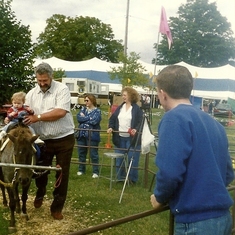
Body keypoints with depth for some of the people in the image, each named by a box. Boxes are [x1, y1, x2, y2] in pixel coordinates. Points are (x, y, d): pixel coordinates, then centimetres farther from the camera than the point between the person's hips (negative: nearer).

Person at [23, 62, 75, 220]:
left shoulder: (62, 89, -12)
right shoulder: (31, 94, 4)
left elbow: (60, 112, -23)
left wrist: (38, 117, -23)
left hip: (64, 139, -3)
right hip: (43, 140, 4)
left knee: (62, 174, 5)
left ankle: (57, 207, 20)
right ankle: (40, 192, 47)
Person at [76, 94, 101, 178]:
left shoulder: (97, 111, -3)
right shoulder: (83, 109, 12)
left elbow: (94, 121, -19)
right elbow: (78, 118, -3)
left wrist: (84, 118, -7)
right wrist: (89, 118, -11)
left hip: (92, 136, -5)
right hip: (81, 135, 5)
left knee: (93, 154, 0)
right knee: (81, 153, 13)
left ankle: (95, 172, 9)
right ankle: (81, 170, 27)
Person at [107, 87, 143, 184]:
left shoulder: (137, 109, -6)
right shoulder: (120, 107, 12)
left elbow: (141, 122, -11)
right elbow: (112, 118, 14)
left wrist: (136, 129, -27)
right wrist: (111, 127, -3)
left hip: (132, 138, -6)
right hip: (120, 138, 6)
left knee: (132, 159, -1)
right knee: (119, 158, 10)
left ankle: (132, 178, 11)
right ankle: (120, 177, 22)